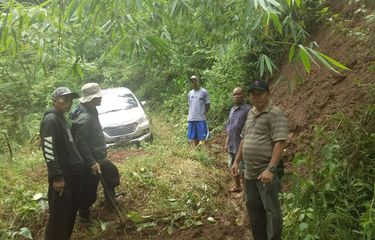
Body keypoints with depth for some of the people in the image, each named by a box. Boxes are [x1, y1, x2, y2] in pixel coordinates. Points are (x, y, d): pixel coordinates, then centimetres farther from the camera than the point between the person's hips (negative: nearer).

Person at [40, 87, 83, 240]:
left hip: (72, 173, 10)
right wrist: (57, 177, -21)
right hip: (62, 176, -10)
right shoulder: (51, 120, -15)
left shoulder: (61, 119, 14)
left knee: (70, 212, 19)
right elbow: (49, 151, -21)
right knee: (59, 215, -1)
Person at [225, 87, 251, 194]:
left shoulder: (247, 109, -13)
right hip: (231, 145, 8)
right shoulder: (232, 110, 10)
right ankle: (237, 186, 36)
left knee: (242, 170, 1)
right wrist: (226, 143, 16)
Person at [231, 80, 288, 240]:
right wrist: (237, 161, 17)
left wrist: (270, 169, -25)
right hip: (249, 172, 8)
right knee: (253, 207, 18)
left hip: (266, 172, -8)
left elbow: (279, 143, -20)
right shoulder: (251, 113, 13)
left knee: (271, 210, 2)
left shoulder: (275, 114, -12)